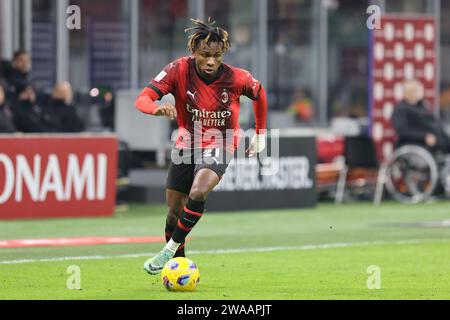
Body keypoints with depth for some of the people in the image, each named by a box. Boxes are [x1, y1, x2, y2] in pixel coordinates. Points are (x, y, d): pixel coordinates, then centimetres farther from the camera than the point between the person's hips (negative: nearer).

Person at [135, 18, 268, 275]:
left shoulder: (237, 78, -19)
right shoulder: (179, 70, -19)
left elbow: (259, 93, 5)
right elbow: (142, 99, -26)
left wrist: (261, 134, 11)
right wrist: (157, 108, -49)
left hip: (219, 145, -2)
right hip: (187, 144, 3)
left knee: (198, 193, -29)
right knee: (175, 210, 5)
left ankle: (171, 249, -14)